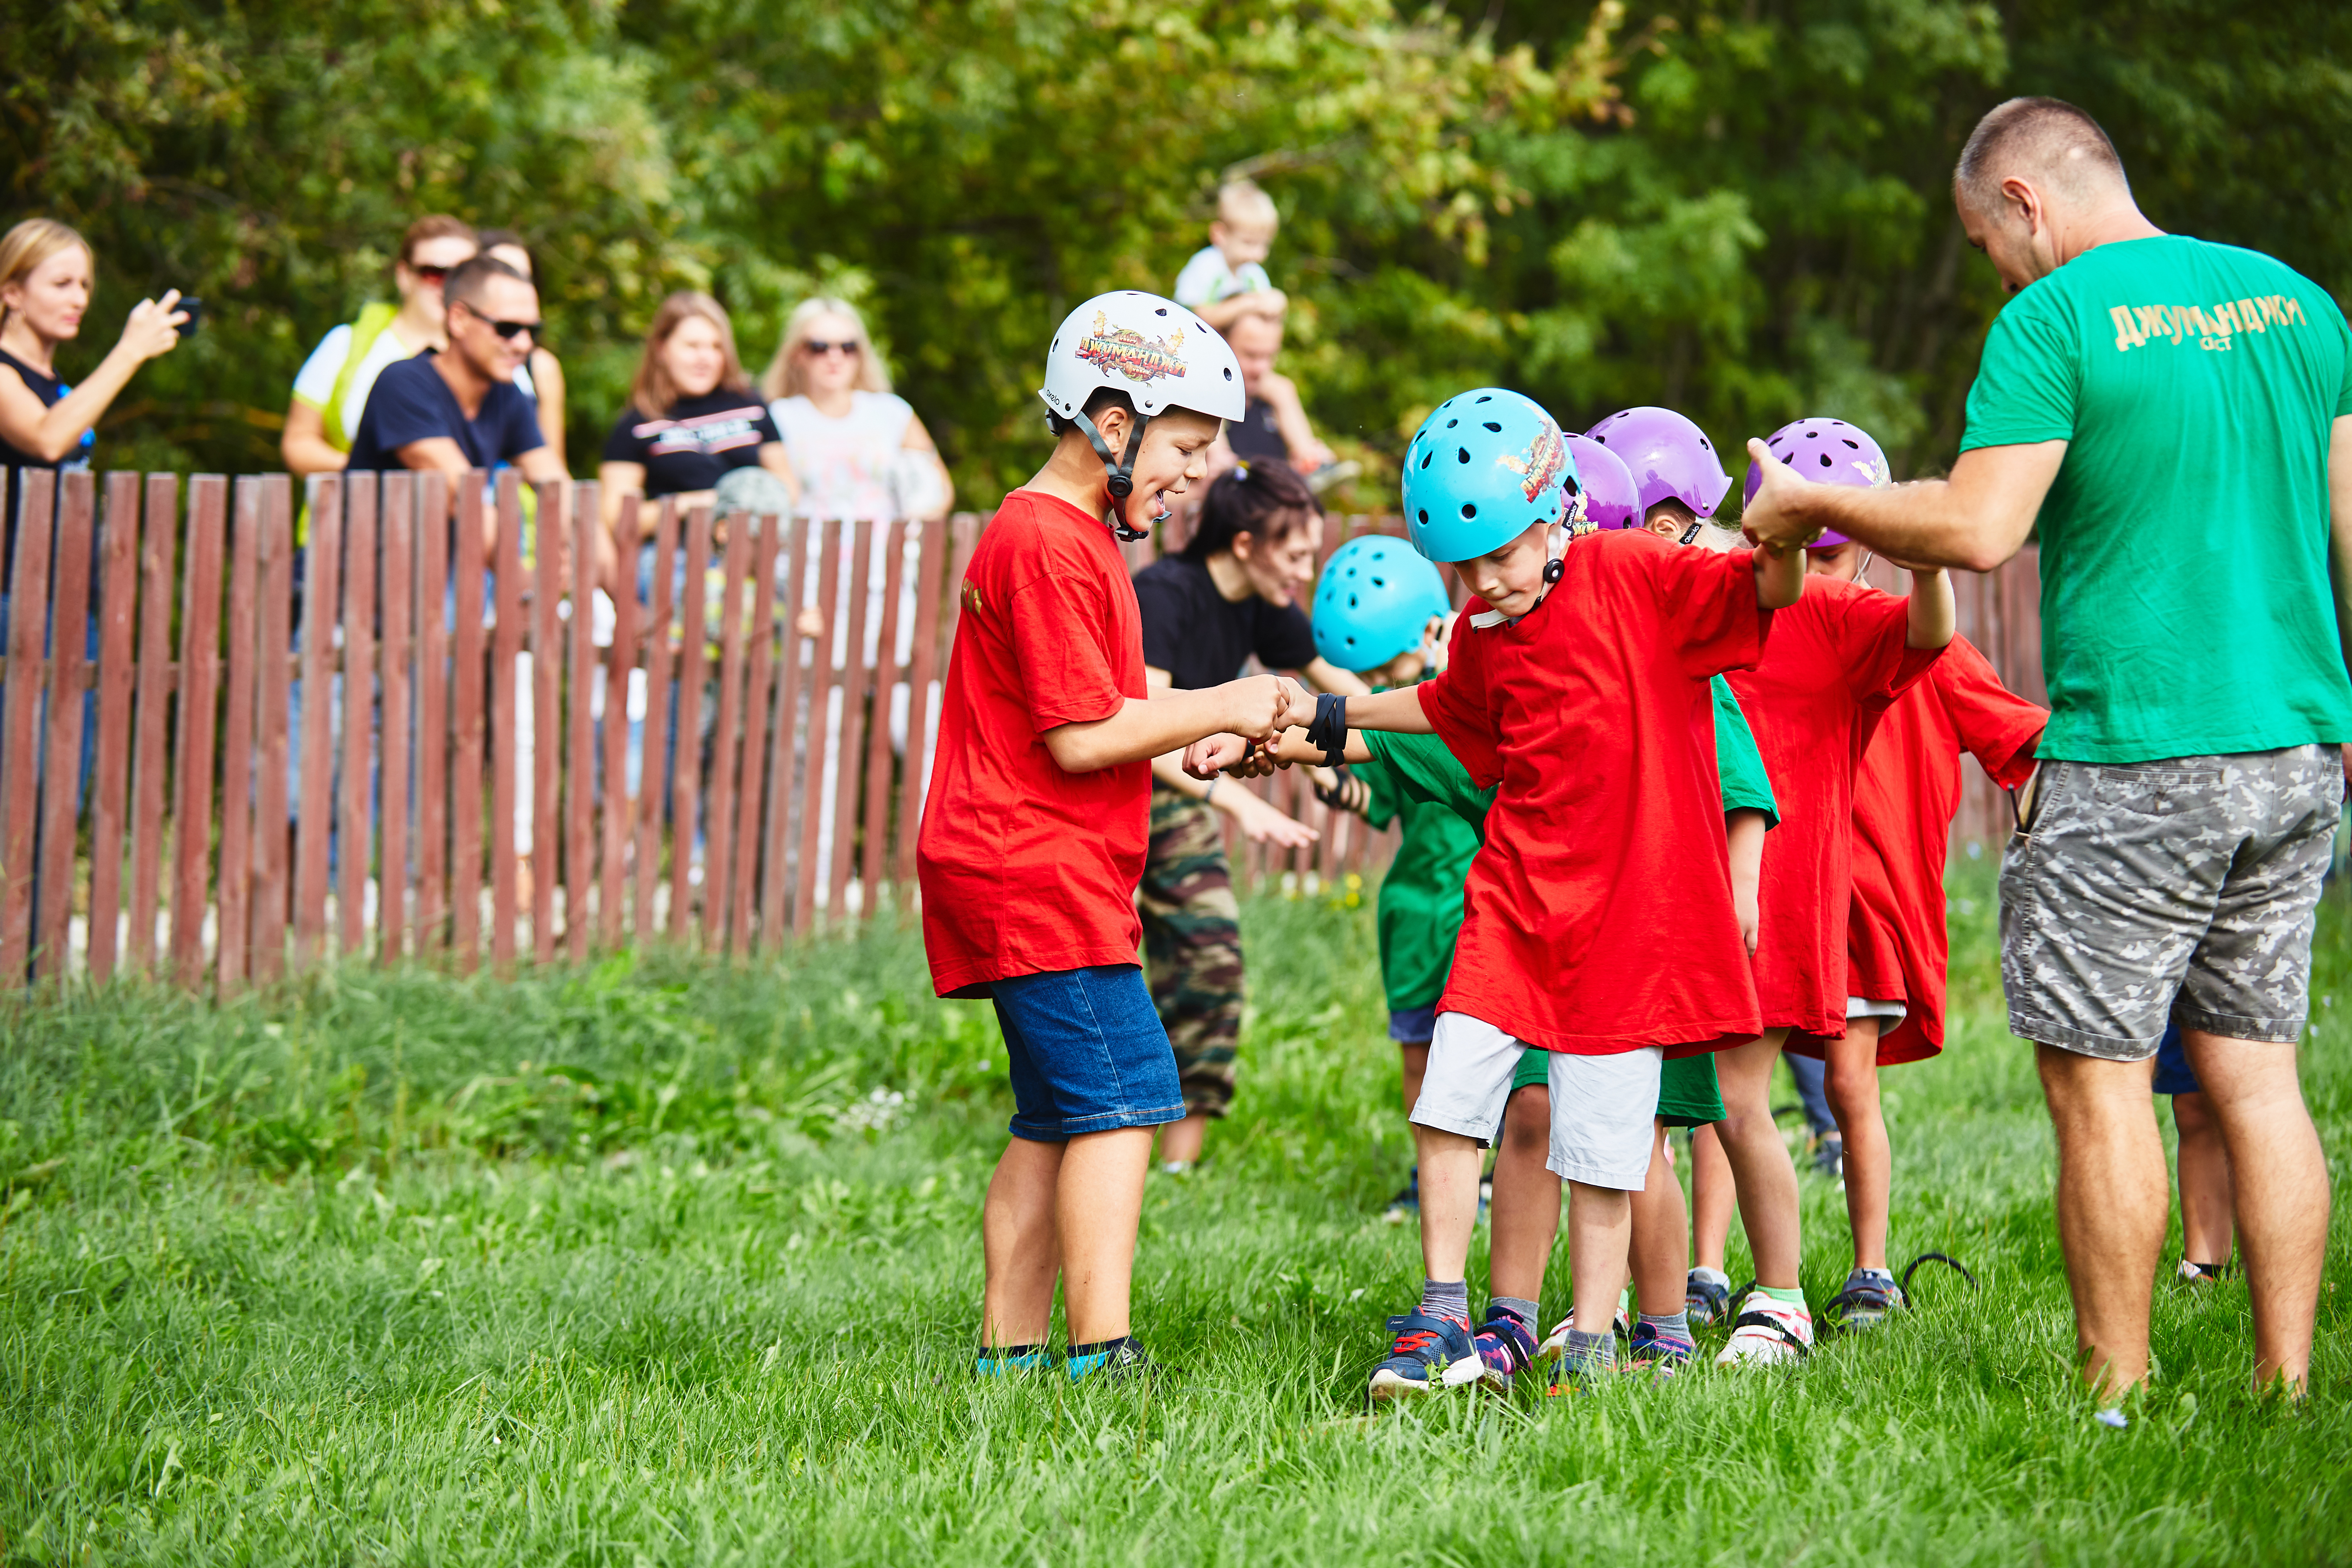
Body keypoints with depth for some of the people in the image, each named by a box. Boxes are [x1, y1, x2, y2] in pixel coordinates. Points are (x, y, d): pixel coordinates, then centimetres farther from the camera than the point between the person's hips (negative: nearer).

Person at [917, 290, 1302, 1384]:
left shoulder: (1064, 536, 20)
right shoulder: (1050, 546, -15)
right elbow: (1080, 737, -18)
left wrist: (1196, 739, 12)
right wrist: (1218, 709, -10)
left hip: (1018, 874, 11)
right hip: (1041, 877, -11)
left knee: (1055, 1119, 11)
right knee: (1122, 1094, -14)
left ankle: (1011, 1354, 12)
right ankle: (1101, 1352, -18)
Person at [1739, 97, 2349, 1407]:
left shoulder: (2057, 318, -9)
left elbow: (1978, 529, -16)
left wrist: (1811, 504, -2)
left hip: (2135, 758, -7)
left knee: (2098, 1074, 0)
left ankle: (2115, 1395, 1)